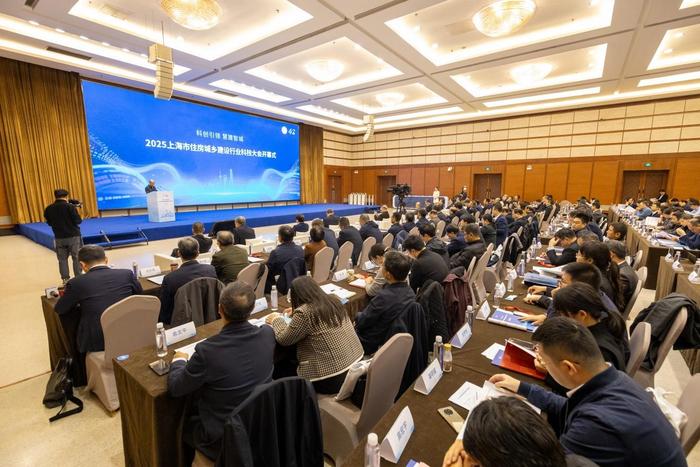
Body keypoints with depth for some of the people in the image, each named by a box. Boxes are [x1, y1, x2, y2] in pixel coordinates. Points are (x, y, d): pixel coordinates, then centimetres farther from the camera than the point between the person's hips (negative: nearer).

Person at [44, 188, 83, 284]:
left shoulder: (49, 208, 3)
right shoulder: (70, 206, -13)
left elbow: (49, 223, 11)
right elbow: (78, 221, -14)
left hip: (59, 238, 4)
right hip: (73, 236, -4)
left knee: (62, 259, 11)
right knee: (77, 258, 3)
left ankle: (65, 279, 15)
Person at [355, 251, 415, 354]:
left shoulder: (384, 296, -35)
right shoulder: (410, 292, -10)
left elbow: (362, 322, -20)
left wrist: (356, 316, 1)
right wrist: (360, 318, 9)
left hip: (371, 345, -7)